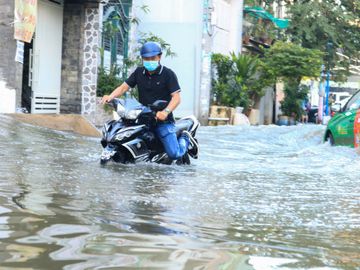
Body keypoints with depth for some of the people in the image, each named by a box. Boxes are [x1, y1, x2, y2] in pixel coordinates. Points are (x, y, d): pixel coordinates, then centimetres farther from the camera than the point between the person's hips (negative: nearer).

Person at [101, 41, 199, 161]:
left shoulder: (168, 74, -6)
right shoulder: (139, 72, 10)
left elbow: (176, 97, -13)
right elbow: (124, 87, 6)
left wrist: (166, 111, -32)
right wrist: (110, 96, -15)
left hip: (162, 120, -4)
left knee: (174, 154, -14)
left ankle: (185, 139, 20)